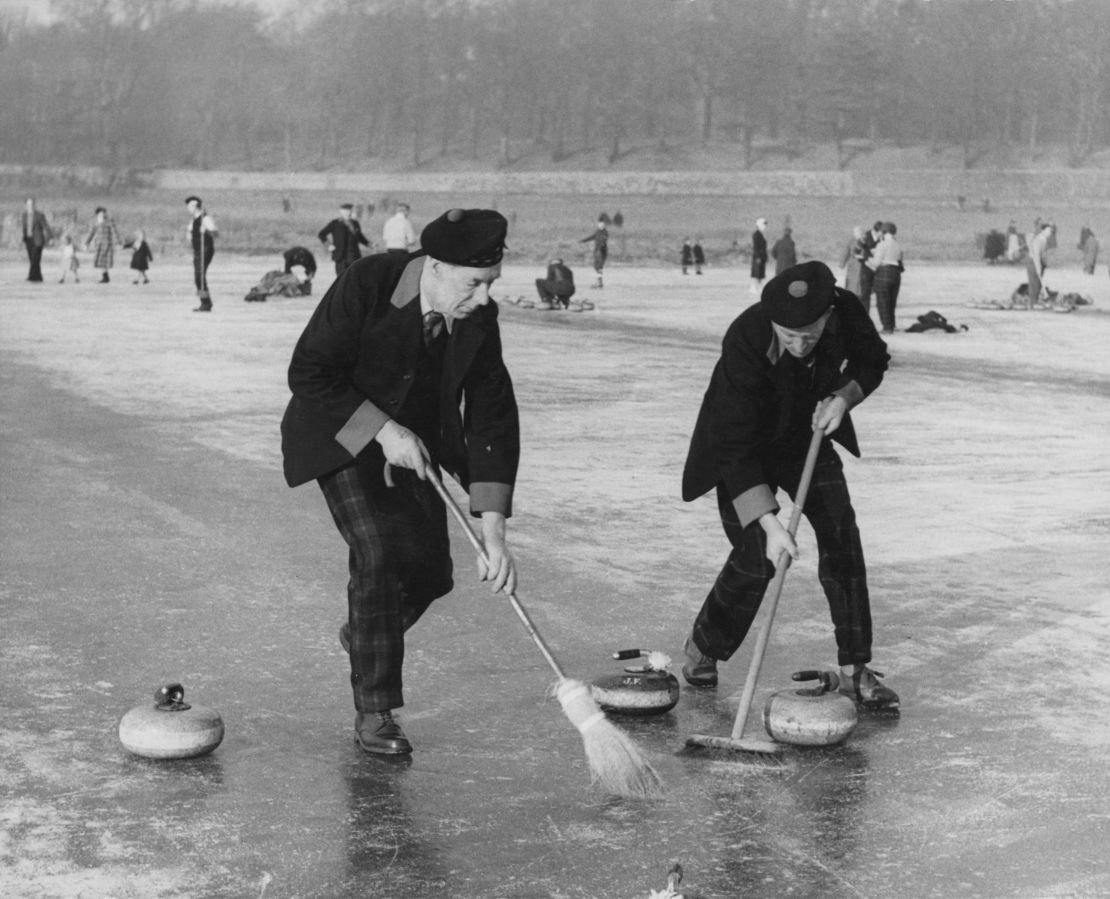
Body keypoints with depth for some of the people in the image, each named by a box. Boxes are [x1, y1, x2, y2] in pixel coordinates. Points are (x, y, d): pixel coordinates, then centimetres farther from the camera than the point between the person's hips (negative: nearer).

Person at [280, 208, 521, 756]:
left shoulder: (479, 319, -16)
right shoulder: (366, 285, -29)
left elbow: (492, 419, -16)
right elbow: (308, 374, -23)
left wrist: (493, 530, -21)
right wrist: (383, 429, -28)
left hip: (417, 441, 5)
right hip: (343, 434, -5)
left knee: (430, 570, 3)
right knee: (379, 554, -20)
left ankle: (362, 634, 38)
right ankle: (373, 712, -8)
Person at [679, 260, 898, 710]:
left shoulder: (845, 311, -26)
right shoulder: (745, 342, -38)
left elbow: (872, 359, 0)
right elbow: (735, 448, -37)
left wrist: (843, 397, -21)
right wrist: (769, 523, -43)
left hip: (808, 434, 4)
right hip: (743, 443, -4)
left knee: (841, 535, -7)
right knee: (755, 555, -11)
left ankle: (854, 668, 3)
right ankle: (702, 649, 15)